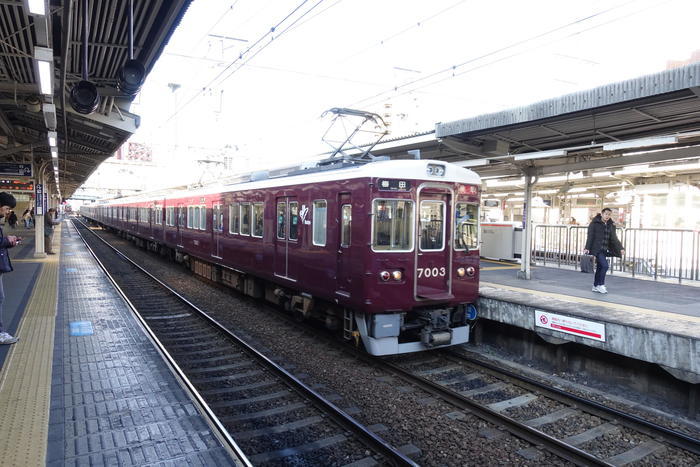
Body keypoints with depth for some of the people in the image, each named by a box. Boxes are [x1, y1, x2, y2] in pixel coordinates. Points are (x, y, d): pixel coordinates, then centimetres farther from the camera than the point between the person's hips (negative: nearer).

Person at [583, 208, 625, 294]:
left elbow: (614, 238, 10)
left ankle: (595, 286, 20)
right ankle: (601, 285, -3)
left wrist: (620, 248, 0)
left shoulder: (610, 225, 12)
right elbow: (590, 236, -10)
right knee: (605, 266, -16)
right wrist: (587, 248, -18)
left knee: (600, 267, 10)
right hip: (597, 249, -6)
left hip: (604, 250, 6)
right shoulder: (594, 223, -6)